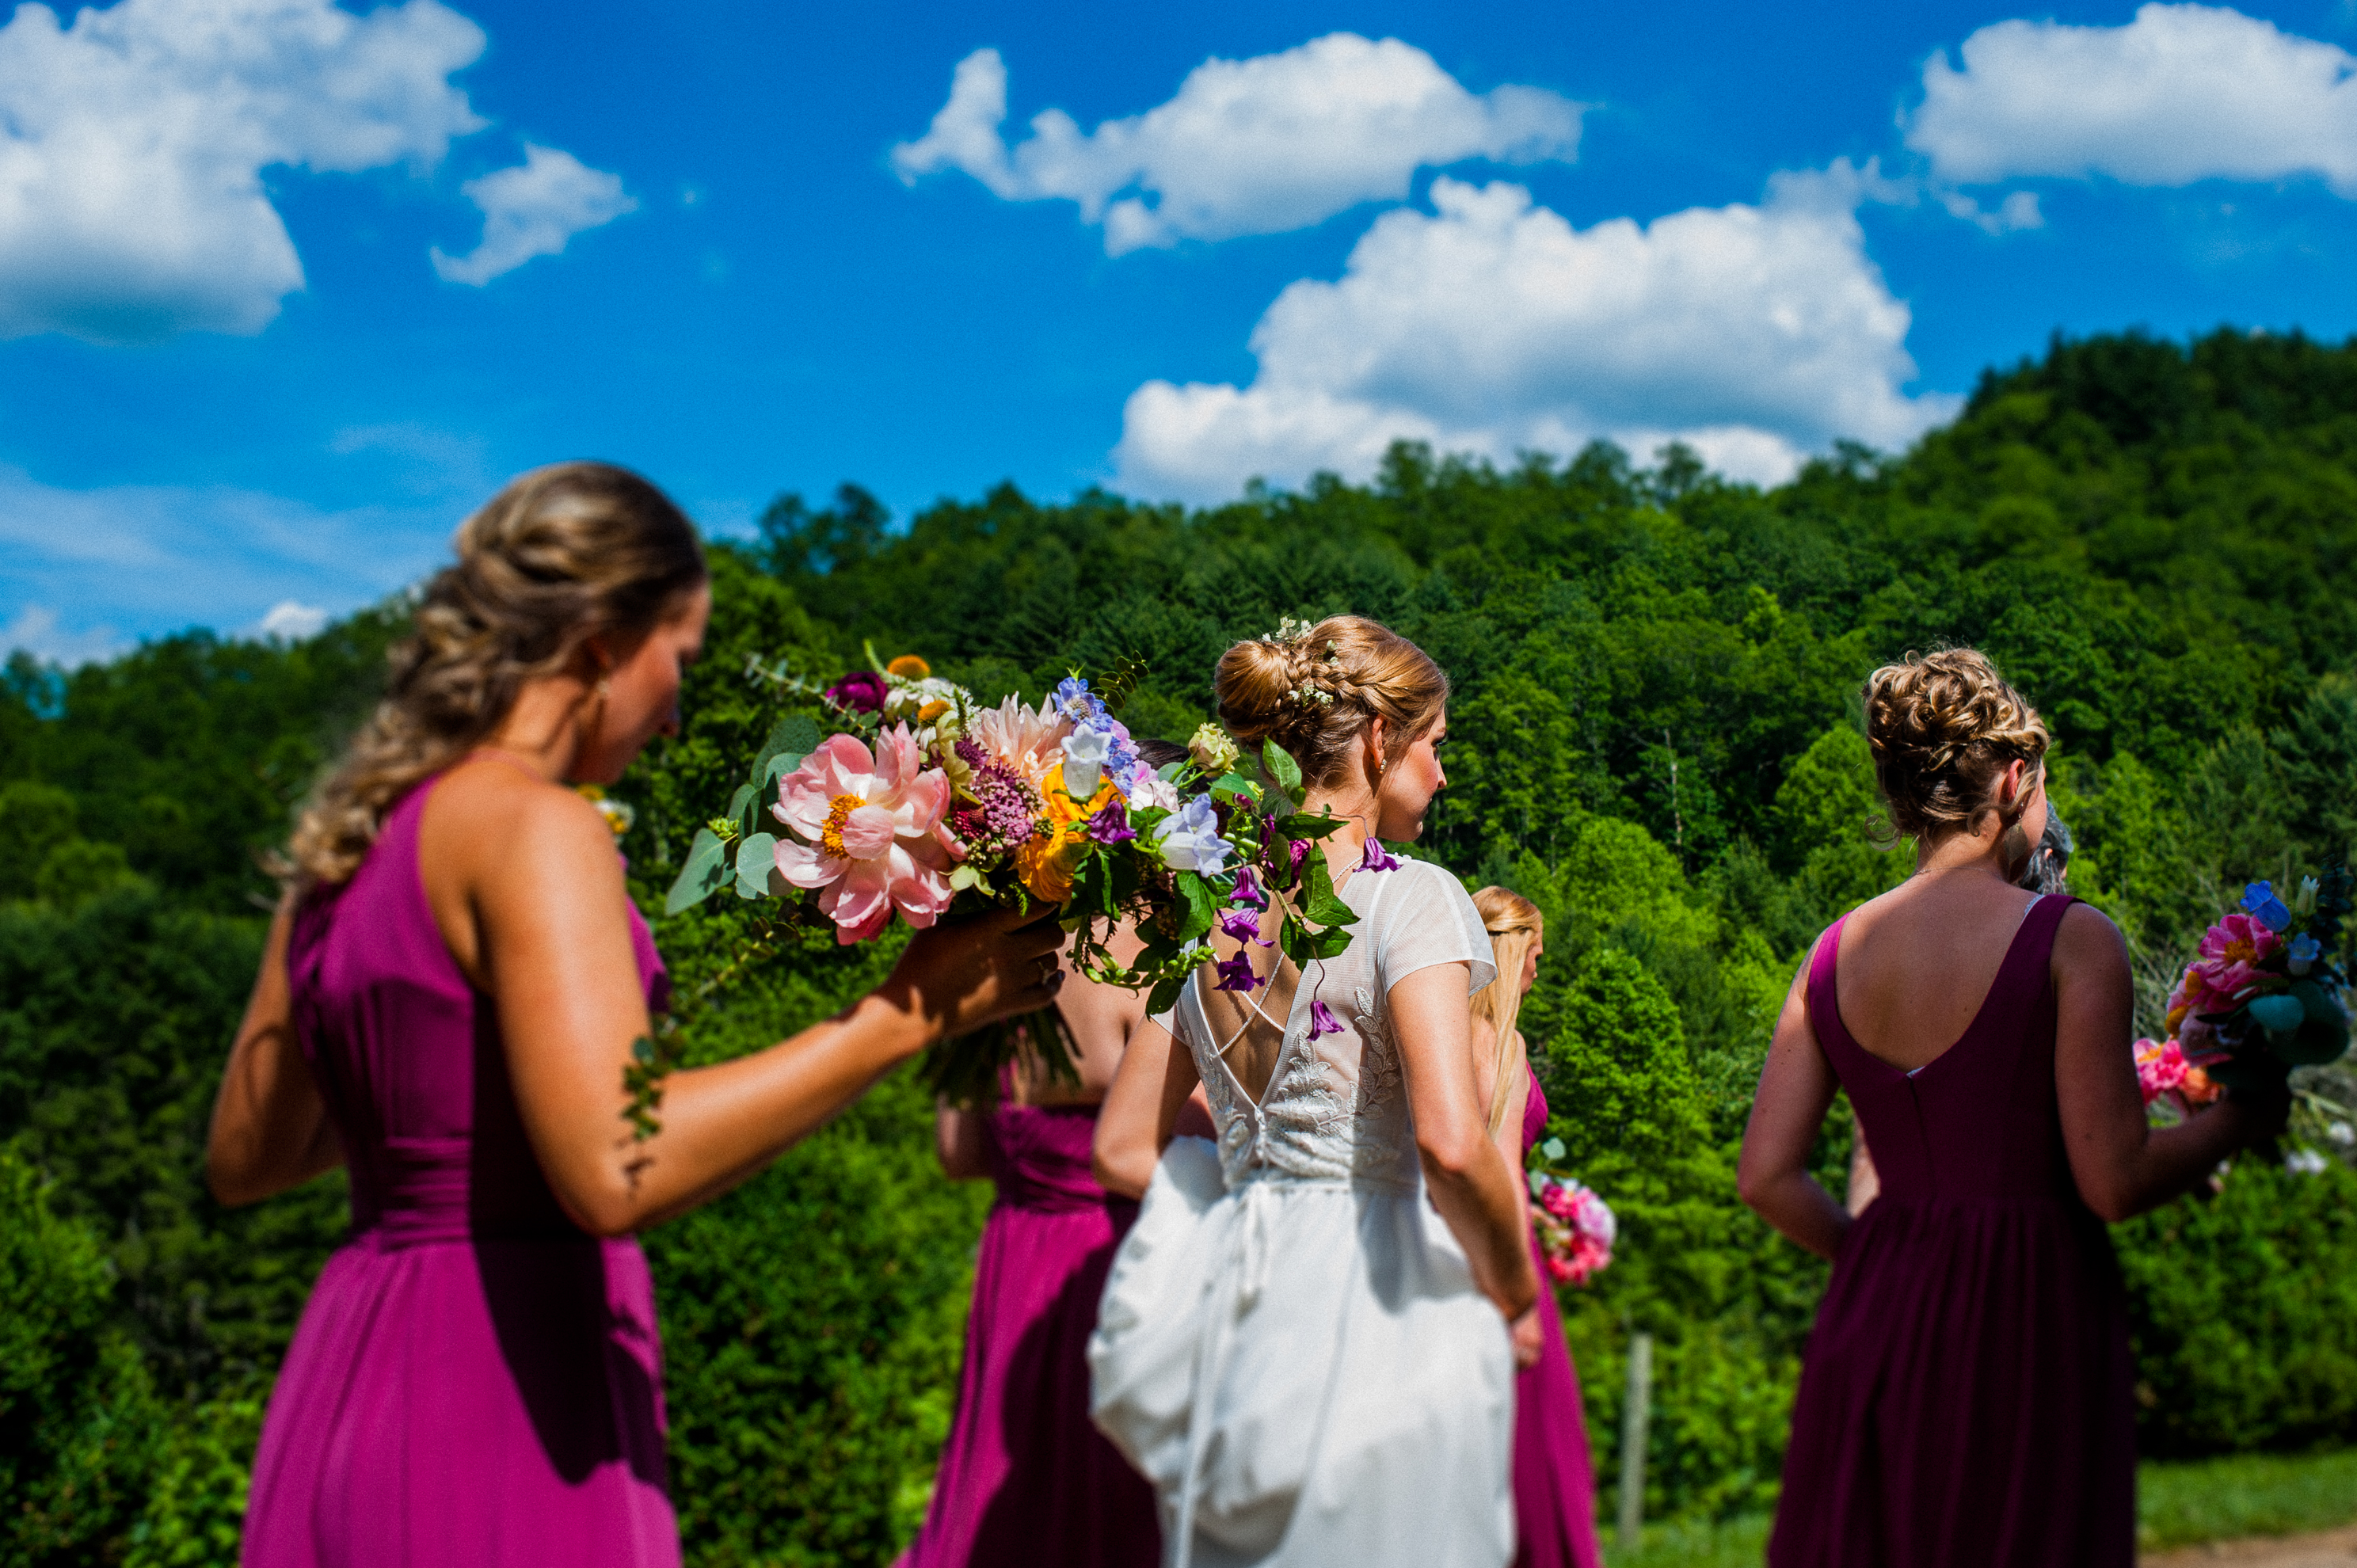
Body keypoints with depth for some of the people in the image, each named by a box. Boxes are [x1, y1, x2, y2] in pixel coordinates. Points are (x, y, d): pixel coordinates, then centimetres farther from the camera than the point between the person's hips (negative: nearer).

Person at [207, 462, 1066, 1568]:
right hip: (498, 1402, -9)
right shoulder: (534, 827, -14)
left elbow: (243, 1162, 18)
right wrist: (901, 1015, -22)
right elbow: (614, 1170, -26)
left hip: (352, 1379, 9)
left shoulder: (350, 841, 11)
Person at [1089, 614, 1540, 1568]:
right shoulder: (1408, 898, -11)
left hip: (1238, 1310, 6)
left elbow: (1123, 1151, 12)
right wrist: (1512, 1285, -6)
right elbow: (1451, 1143, -22)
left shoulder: (1213, 914, 8)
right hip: (1378, 1314, -6)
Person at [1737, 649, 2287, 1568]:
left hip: (1877, 1320, 5)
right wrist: (2239, 1121, 5)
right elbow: (2114, 1182, -12)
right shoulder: (2071, 942, -10)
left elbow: (1766, 1177, 3)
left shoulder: (1836, 954, 4)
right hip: (2025, 1320, -5)